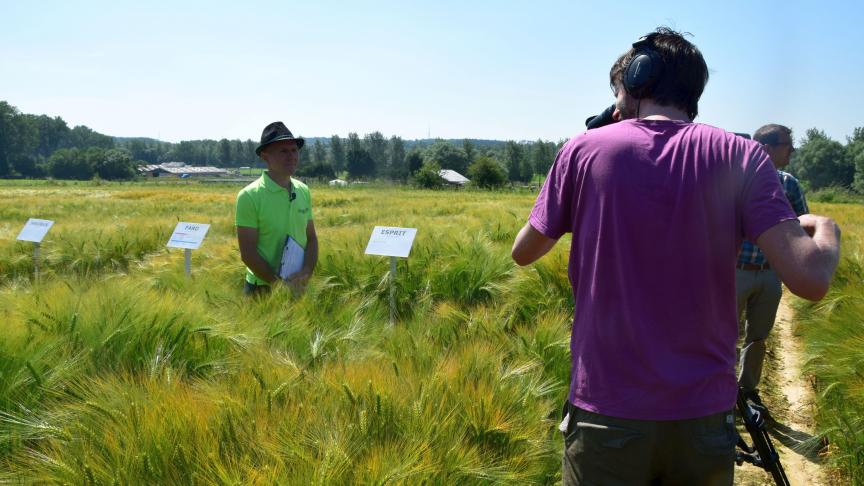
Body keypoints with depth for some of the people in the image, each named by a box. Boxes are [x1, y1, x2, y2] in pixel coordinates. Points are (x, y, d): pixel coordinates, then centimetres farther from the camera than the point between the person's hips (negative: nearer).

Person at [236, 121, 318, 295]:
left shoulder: (303, 191, 3)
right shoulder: (250, 196, -13)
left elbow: (312, 238, 8)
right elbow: (248, 254, -14)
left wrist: (307, 271, -9)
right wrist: (280, 285, -17)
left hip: (299, 288, 5)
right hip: (262, 290, -5)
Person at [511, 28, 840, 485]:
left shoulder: (584, 150, -4)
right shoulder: (741, 156, -4)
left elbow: (523, 251, 7)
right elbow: (809, 279, -11)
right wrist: (825, 231, 10)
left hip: (606, 415, -1)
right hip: (704, 416, 1)